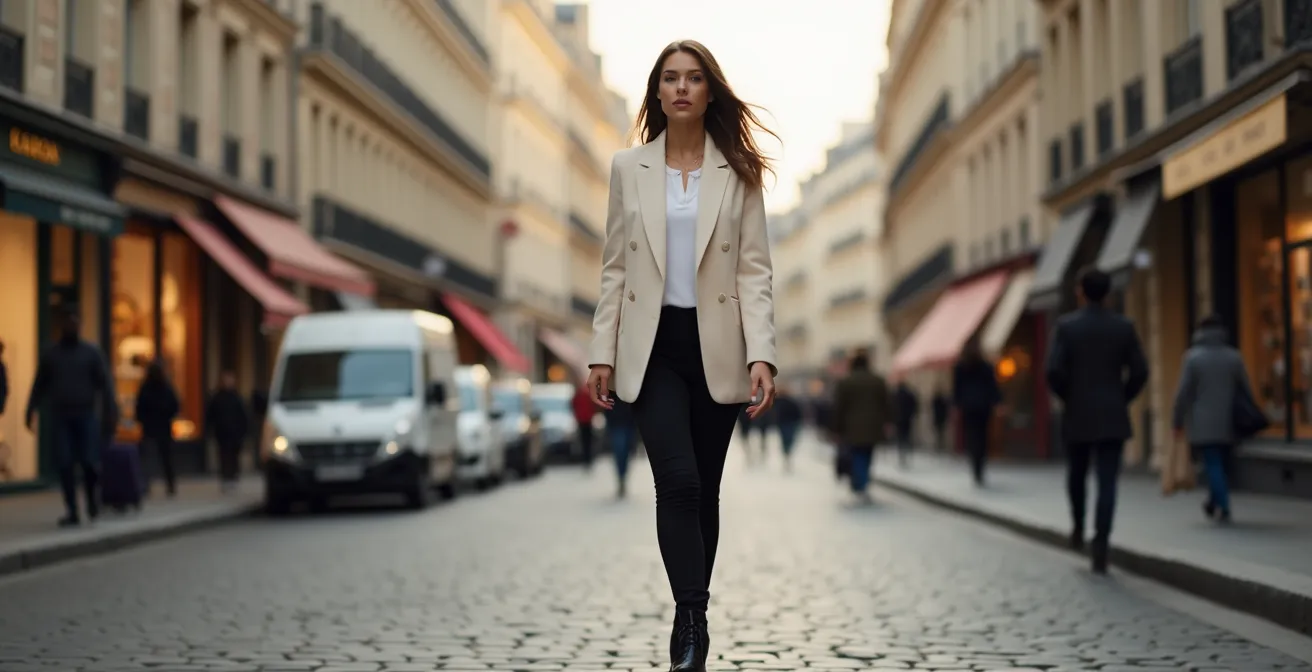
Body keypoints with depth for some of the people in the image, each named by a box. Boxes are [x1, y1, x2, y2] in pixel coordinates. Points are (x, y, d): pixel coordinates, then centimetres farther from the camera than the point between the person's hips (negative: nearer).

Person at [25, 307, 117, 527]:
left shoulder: (92, 353, 2)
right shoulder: (50, 354, 6)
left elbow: (105, 385, -3)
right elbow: (39, 385, 8)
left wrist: (110, 415, -12)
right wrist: (31, 412, -1)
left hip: (86, 416, -1)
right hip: (60, 418, 1)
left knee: (89, 461, -10)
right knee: (65, 464, -6)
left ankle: (92, 494, 21)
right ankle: (72, 512, 1)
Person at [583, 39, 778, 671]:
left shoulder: (738, 173, 2)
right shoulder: (628, 168, 5)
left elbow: (755, 269, -2)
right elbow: (615, 268, 7)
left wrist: (761, 355, -12)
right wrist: (603, 353, 2)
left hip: (716, 346, 1)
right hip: (653, 346, 0)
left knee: (705, 488, 7)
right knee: (678, 480, -15)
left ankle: (689, 620, 21)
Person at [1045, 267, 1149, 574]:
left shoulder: (1066, 325, -6)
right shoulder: (1124, 326, 0)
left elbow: (1054, 371, -13)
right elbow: (1139, 372, -2)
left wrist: (1067, 397, 5)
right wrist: (1121, 399, 12)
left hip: (1077, 416, 0)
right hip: (1113, 418, 0)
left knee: (1076, 475, 23)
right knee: (1107, 484, -3)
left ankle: (1078, 528, 35)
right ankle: (1100, 546, -14)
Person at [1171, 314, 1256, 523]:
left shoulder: (1193, 357, -6)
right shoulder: (1234, 357, 3)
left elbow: (1183, 393, -8)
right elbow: (1246, 391, 5)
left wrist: (1177, 422, 0)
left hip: (1203, 425, -3)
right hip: (1228, 424, 3)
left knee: (1213, 465, -4)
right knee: (1220, 464, 16)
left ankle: (1223, 507, -14)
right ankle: (1213, 504, 25)